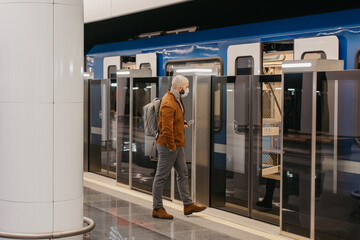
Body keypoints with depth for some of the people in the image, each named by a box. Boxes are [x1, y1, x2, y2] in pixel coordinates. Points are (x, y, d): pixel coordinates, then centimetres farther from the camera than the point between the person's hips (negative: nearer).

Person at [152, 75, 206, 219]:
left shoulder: (176, 100, 12)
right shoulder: (168, 104, -22)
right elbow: (167, 129, -25)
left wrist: (182, 125, 11)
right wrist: (171, 147, -19)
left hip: (177, 145, 11)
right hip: (168, 146, -11)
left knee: (183, 173, 14)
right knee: (162, 176, -1)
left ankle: (188, 204, 22)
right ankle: (157, 209, 8)